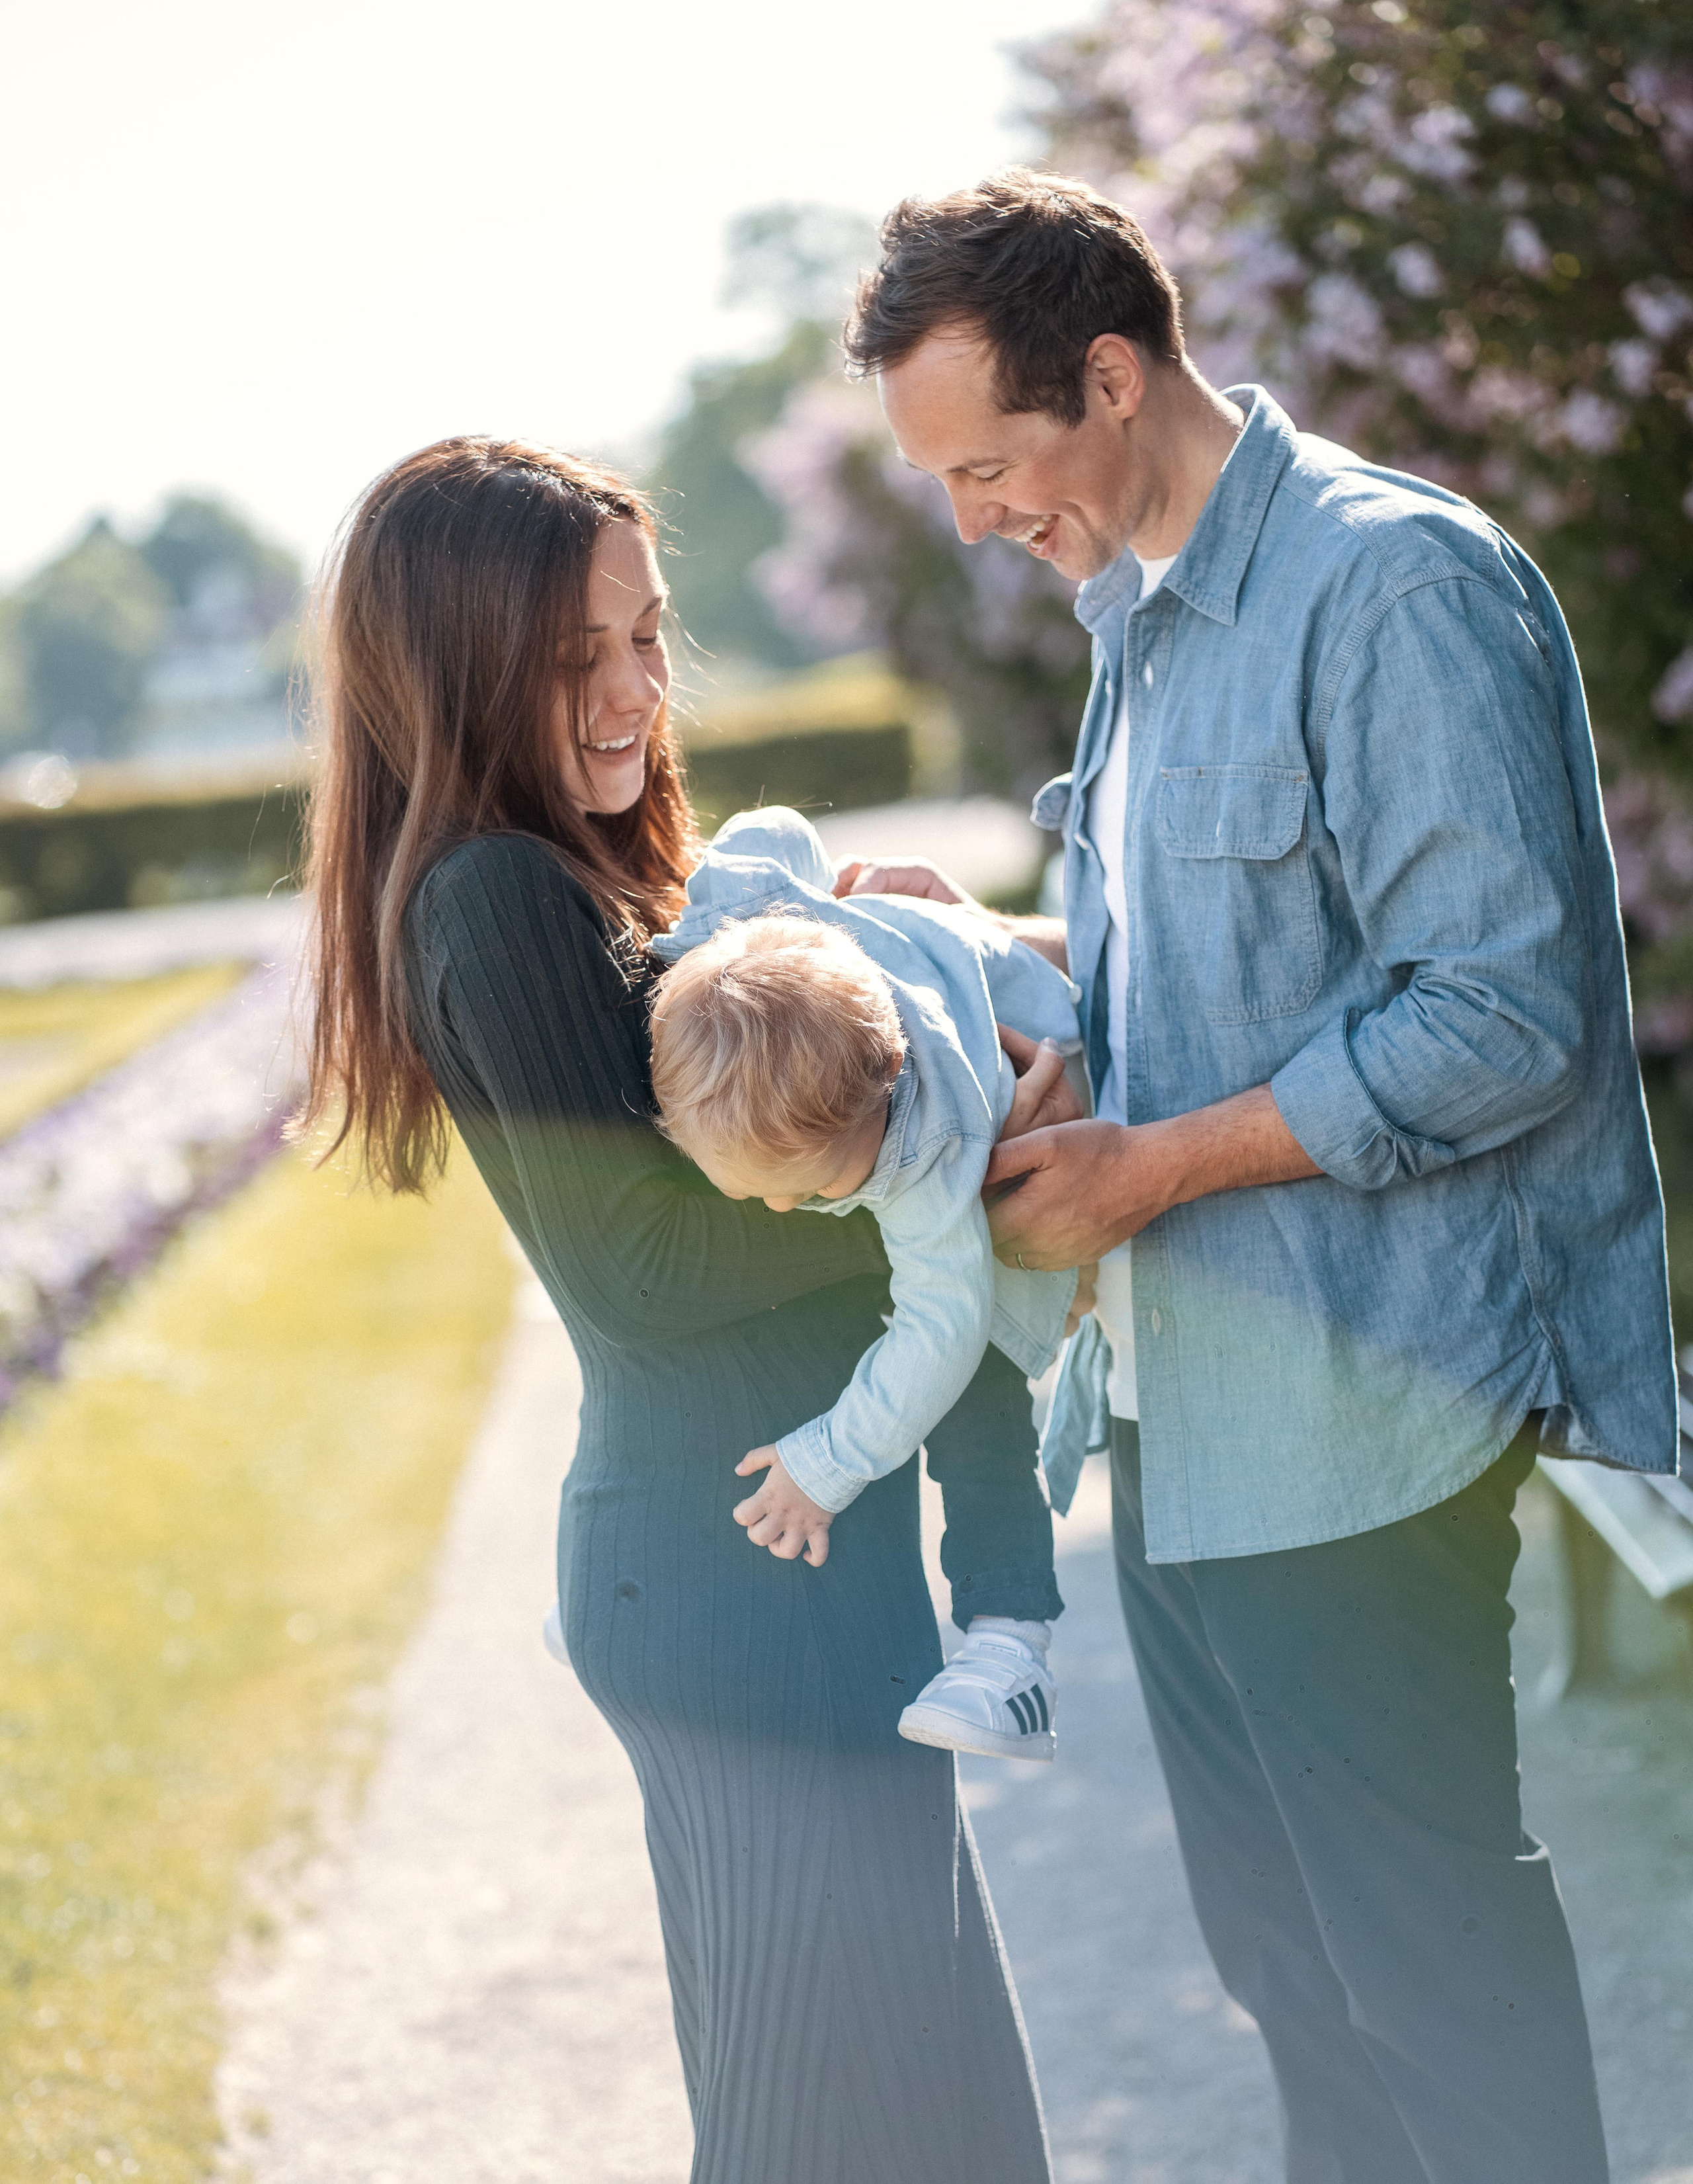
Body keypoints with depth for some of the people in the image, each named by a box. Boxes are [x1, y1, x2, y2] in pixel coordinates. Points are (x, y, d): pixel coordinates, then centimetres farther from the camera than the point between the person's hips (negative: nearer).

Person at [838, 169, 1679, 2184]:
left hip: (1348, 1405, -9)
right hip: (1182, 1409, 9)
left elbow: (1500, 1017, -20)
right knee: (1282, 1945, 17)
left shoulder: (1398, 586, -16)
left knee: (1428, 1947, 1)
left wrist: (1158, 1162, -18)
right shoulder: (1142, 616, 14)